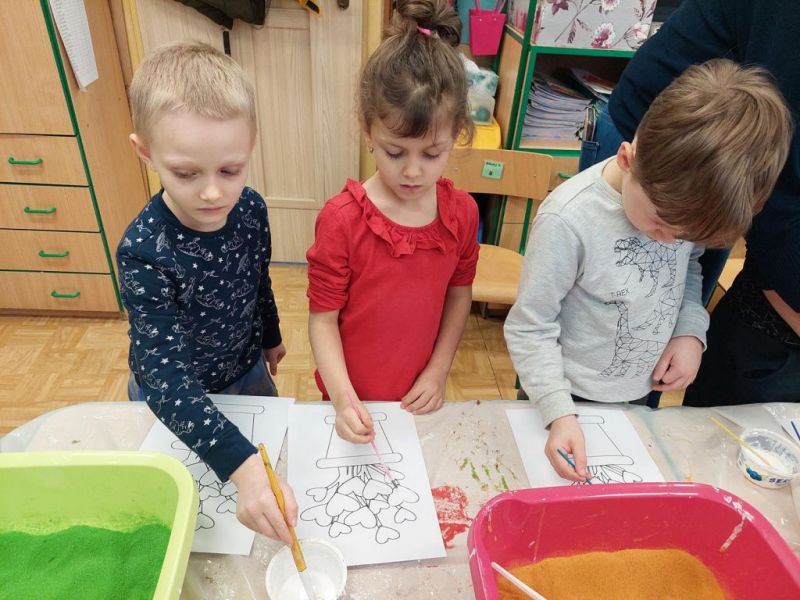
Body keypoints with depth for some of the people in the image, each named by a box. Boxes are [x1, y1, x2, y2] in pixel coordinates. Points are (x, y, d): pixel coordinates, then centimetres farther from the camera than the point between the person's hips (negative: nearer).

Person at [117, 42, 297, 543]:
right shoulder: (144, 250, -35)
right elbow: (167, 376, -39)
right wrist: (242, 466, -50)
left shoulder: (251, 209, -20)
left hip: (248, 370, 4)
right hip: (175, 400, -4)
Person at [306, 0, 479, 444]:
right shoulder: (341, 219, -22)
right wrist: (343, 398, -26)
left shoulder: (462, 212, -11)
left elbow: (458, 294, 0)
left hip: (418, 400, 3)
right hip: (353, 402, -2)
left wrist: (438, 372, -5)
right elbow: (323, 317, -16)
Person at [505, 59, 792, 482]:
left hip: (645, 395, 5)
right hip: (572, 400, -5)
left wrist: (691, 332, -9)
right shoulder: (568, 220, -30)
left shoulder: (682, 198, -13)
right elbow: (529, 328, -22)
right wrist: (559, 414, -27)